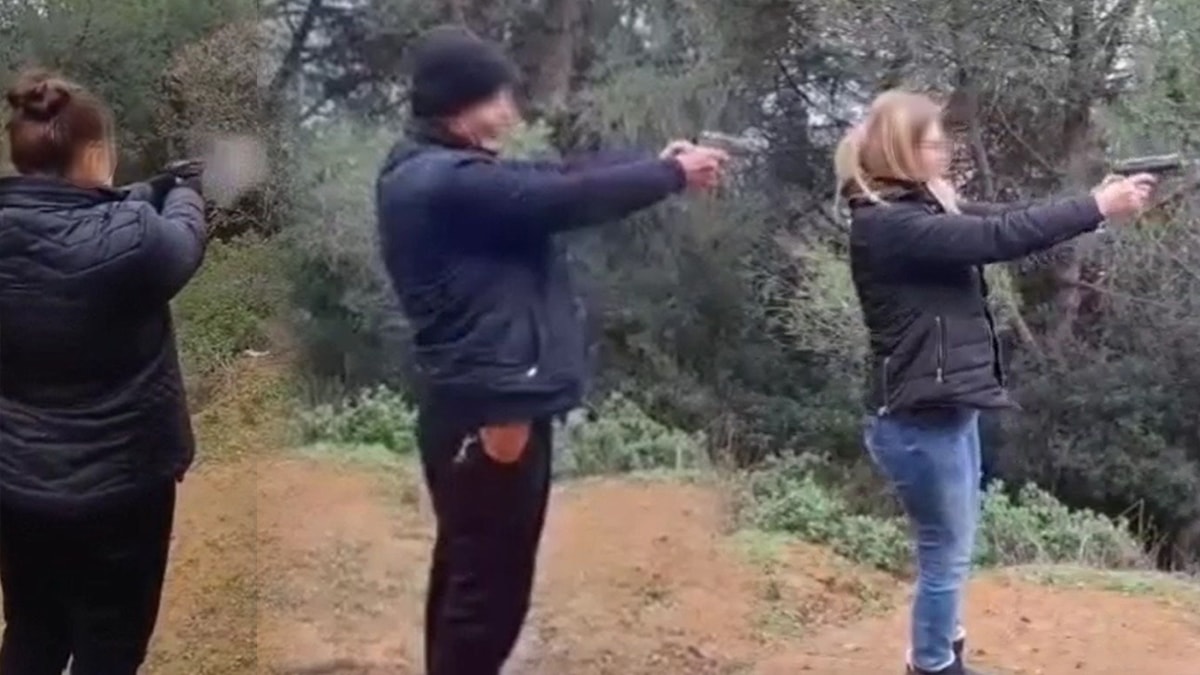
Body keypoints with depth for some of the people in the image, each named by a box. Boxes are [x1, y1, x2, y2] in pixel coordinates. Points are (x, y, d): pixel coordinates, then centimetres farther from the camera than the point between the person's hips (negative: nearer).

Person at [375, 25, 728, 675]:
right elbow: (567, 199, -18)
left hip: (480, 403, 11)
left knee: (465, 573, 20)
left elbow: (553, 175, 13)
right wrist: (672, 174, -6)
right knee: (491, 585, -2)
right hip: (490, 409, -11)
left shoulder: (436, 171, 13)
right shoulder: (444, 182, -19)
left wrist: (653, 160, 6)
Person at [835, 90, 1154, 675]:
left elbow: (1001, 219, 8)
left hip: (948, 409, 10)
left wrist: (1097, 198, -3)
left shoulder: (925, 206, 12)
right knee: (946, 557, 1)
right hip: (919, 419, -10)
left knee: (953, 553, 20)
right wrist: (1096, 208, -17)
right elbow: (997, 237, -23)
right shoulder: (885, 224, -19)